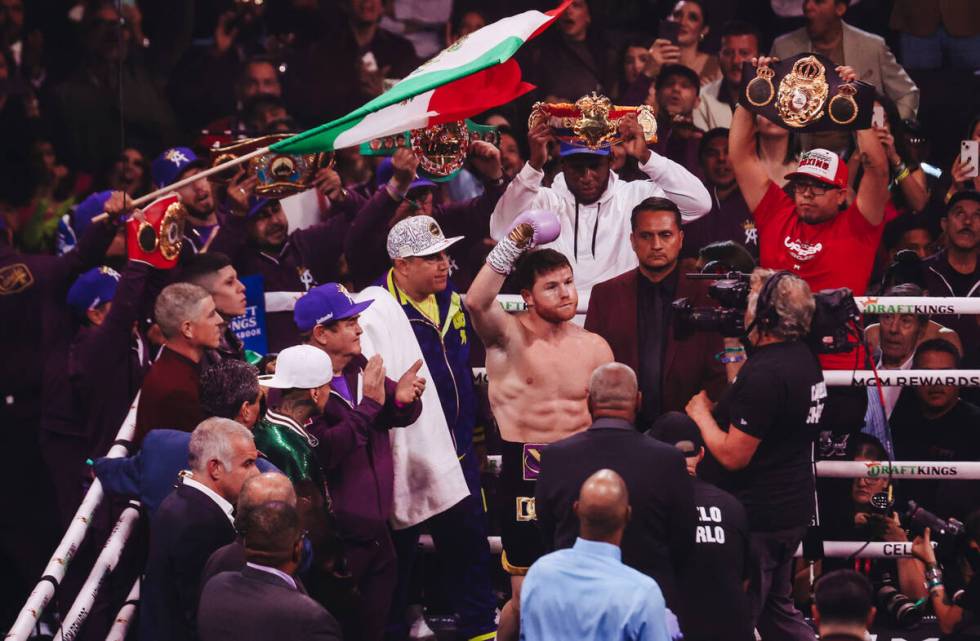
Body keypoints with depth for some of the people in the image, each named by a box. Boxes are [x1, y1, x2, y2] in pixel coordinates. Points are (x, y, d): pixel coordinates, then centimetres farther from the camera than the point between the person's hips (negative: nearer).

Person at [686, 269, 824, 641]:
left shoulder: (766, 373, -24)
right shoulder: (804, 360, 7)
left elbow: (733, 455, -23)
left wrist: (701, 414, -8)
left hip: (759, 515, -10)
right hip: (792, 509, 10)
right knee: (776, 611, 22)